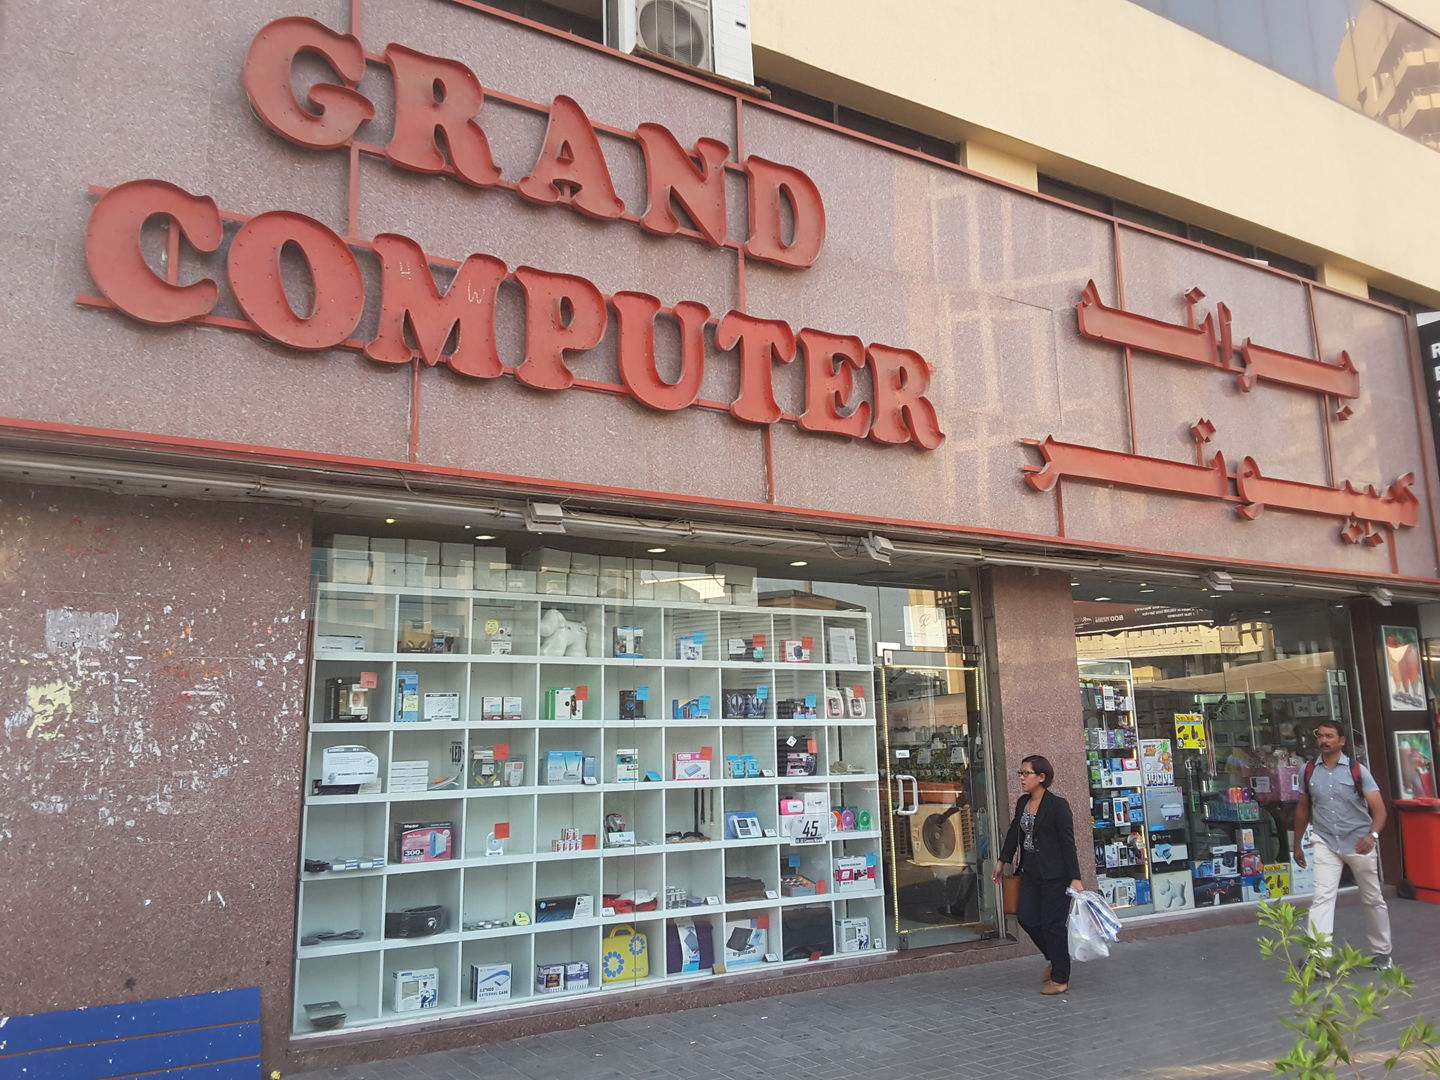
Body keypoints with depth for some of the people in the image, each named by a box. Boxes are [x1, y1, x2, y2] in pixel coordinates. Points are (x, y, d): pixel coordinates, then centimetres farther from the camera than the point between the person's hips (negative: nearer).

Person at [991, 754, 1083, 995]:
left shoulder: (1058, 805, -13)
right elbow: (1014, 833, 18)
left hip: (1054, 873, -7)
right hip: (1030, 871, 7)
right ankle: (1054, 959, 29)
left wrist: (1075, 878, -17)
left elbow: (1068, 843, -14)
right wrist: (1002, 862, 20)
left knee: (1052, 923, -1)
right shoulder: (1022, 803, 7)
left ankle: (1060, 979, 13)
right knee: (1026, 917, 5)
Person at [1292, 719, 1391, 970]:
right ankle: (1318, 958, -18)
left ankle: (1382, 952, 33)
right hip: (1326, 843, 1)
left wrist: (1372, 835, -30)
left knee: (1373, 899, 14)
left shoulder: (1357, 770, -6)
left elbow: (1379, 809, -12)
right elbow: (1302, 809, 12)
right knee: (1322, 897, -12)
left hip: (1358, 842, -1)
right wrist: (1297, 845, 14)